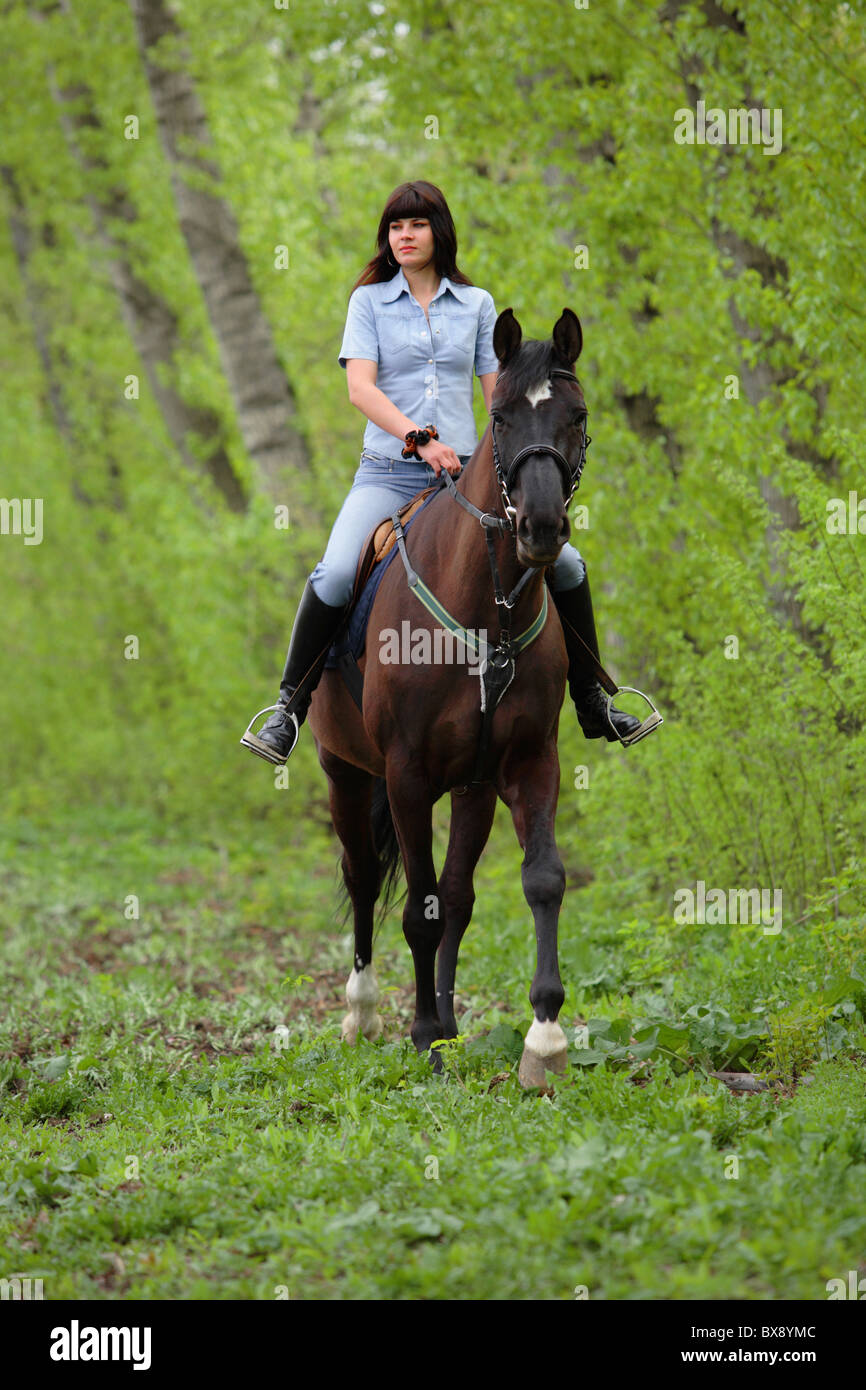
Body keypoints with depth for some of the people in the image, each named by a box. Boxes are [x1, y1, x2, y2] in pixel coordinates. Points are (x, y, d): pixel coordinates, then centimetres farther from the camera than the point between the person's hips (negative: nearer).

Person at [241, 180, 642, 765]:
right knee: (336, 574, -29)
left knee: (566, 564, -7)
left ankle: (592, 706, 10)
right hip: (389, 471, -2)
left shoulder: (476, 304, 13)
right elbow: (361, 388, -6)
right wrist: (420, 439, -20)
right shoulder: (370, 300, 6)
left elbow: (499, 392, 12)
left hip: (465, 472, 3)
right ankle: (288, 712, -17)